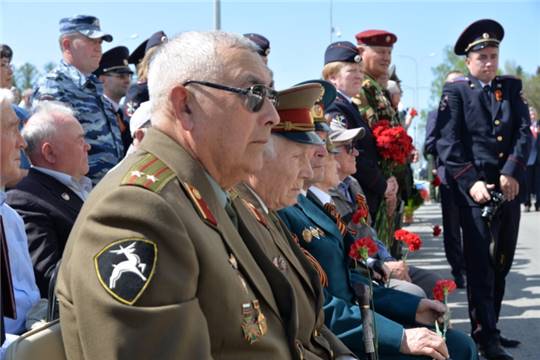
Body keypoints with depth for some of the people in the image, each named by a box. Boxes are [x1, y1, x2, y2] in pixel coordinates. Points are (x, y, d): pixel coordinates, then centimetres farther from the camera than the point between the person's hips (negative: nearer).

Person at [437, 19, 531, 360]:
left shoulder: (512, 87, 14)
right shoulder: (455, 91, 1)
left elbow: (524, 132, 2)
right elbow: (449, 143, -7)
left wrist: (512, 173, -12)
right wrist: (471, 183, -17)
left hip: (510, 188, 5)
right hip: (476, 189, -5)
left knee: (502, 263, 11)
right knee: (481, 264, -4)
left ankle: (490, 328, 23)